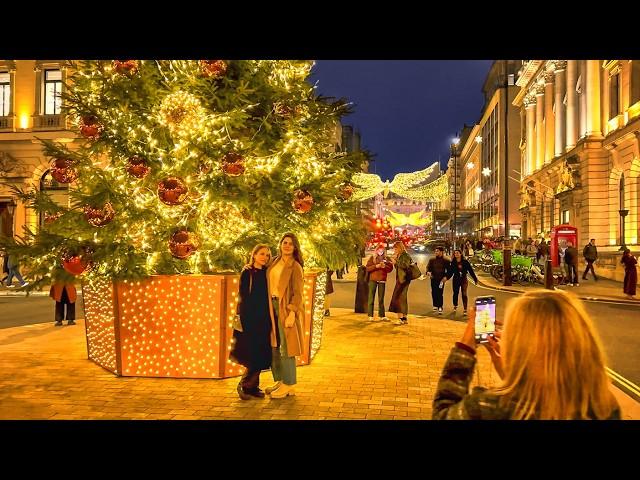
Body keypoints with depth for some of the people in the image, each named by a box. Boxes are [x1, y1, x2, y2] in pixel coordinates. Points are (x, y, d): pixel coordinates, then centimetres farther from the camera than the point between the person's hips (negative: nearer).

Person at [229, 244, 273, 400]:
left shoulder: (267, 273, 11)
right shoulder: (247, 273, -4)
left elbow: (268, 296, 12)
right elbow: (243, 296, -8)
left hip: (264, 320, 5)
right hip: (249, 318, -5)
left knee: (261, 356, 7)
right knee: (253, 355, -5)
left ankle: (253, 387, 18)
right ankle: (244, 386, 11)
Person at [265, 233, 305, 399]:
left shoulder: (295, 267, -8)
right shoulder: (275, 262, 10)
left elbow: (297, 293, -12)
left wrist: (291, 314, -20)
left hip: (286, 308, -7)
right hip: (272, 305, 7)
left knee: (286, 346, -1)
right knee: (273, 345, 11)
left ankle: (288, 385, 9)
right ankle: (279, 381, 24)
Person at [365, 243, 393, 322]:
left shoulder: (386, 259, 10)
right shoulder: (372, 258, 4)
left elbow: (390, 268, 4)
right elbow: (367, 268, -4)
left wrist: (385, 266, -14)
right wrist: (376, 266, -16)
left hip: (382, 280, 2)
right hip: (373, 280, -2)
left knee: (381, 299, 8)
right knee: (371, 298, -3)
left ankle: (382, 315, 14)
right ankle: (370, 316, 1)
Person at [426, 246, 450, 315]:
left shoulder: (446, 261, 2)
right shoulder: (432, 260, 9)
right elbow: (428, 267, 6)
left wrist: (446, 277, -12)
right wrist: (428, 272, -16)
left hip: (441, 279, -3)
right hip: (433, 279, 3)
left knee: (440, 293, -10)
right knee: (434, 293, 8)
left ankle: (440, 307, -10)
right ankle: (435, 305, 24)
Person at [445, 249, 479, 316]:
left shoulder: (465, 262, -6)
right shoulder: (452, 263, -2)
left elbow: (471, 271, -3)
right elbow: (450, 272, -5)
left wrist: (475, 279, -1)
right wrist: (447, 277, -23)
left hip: (464, 280, -2)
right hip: (456, 280, 2)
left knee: (464, 294, -8)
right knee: (455, 293, 12)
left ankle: (465, 310, -2)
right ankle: (455, 306, 36)